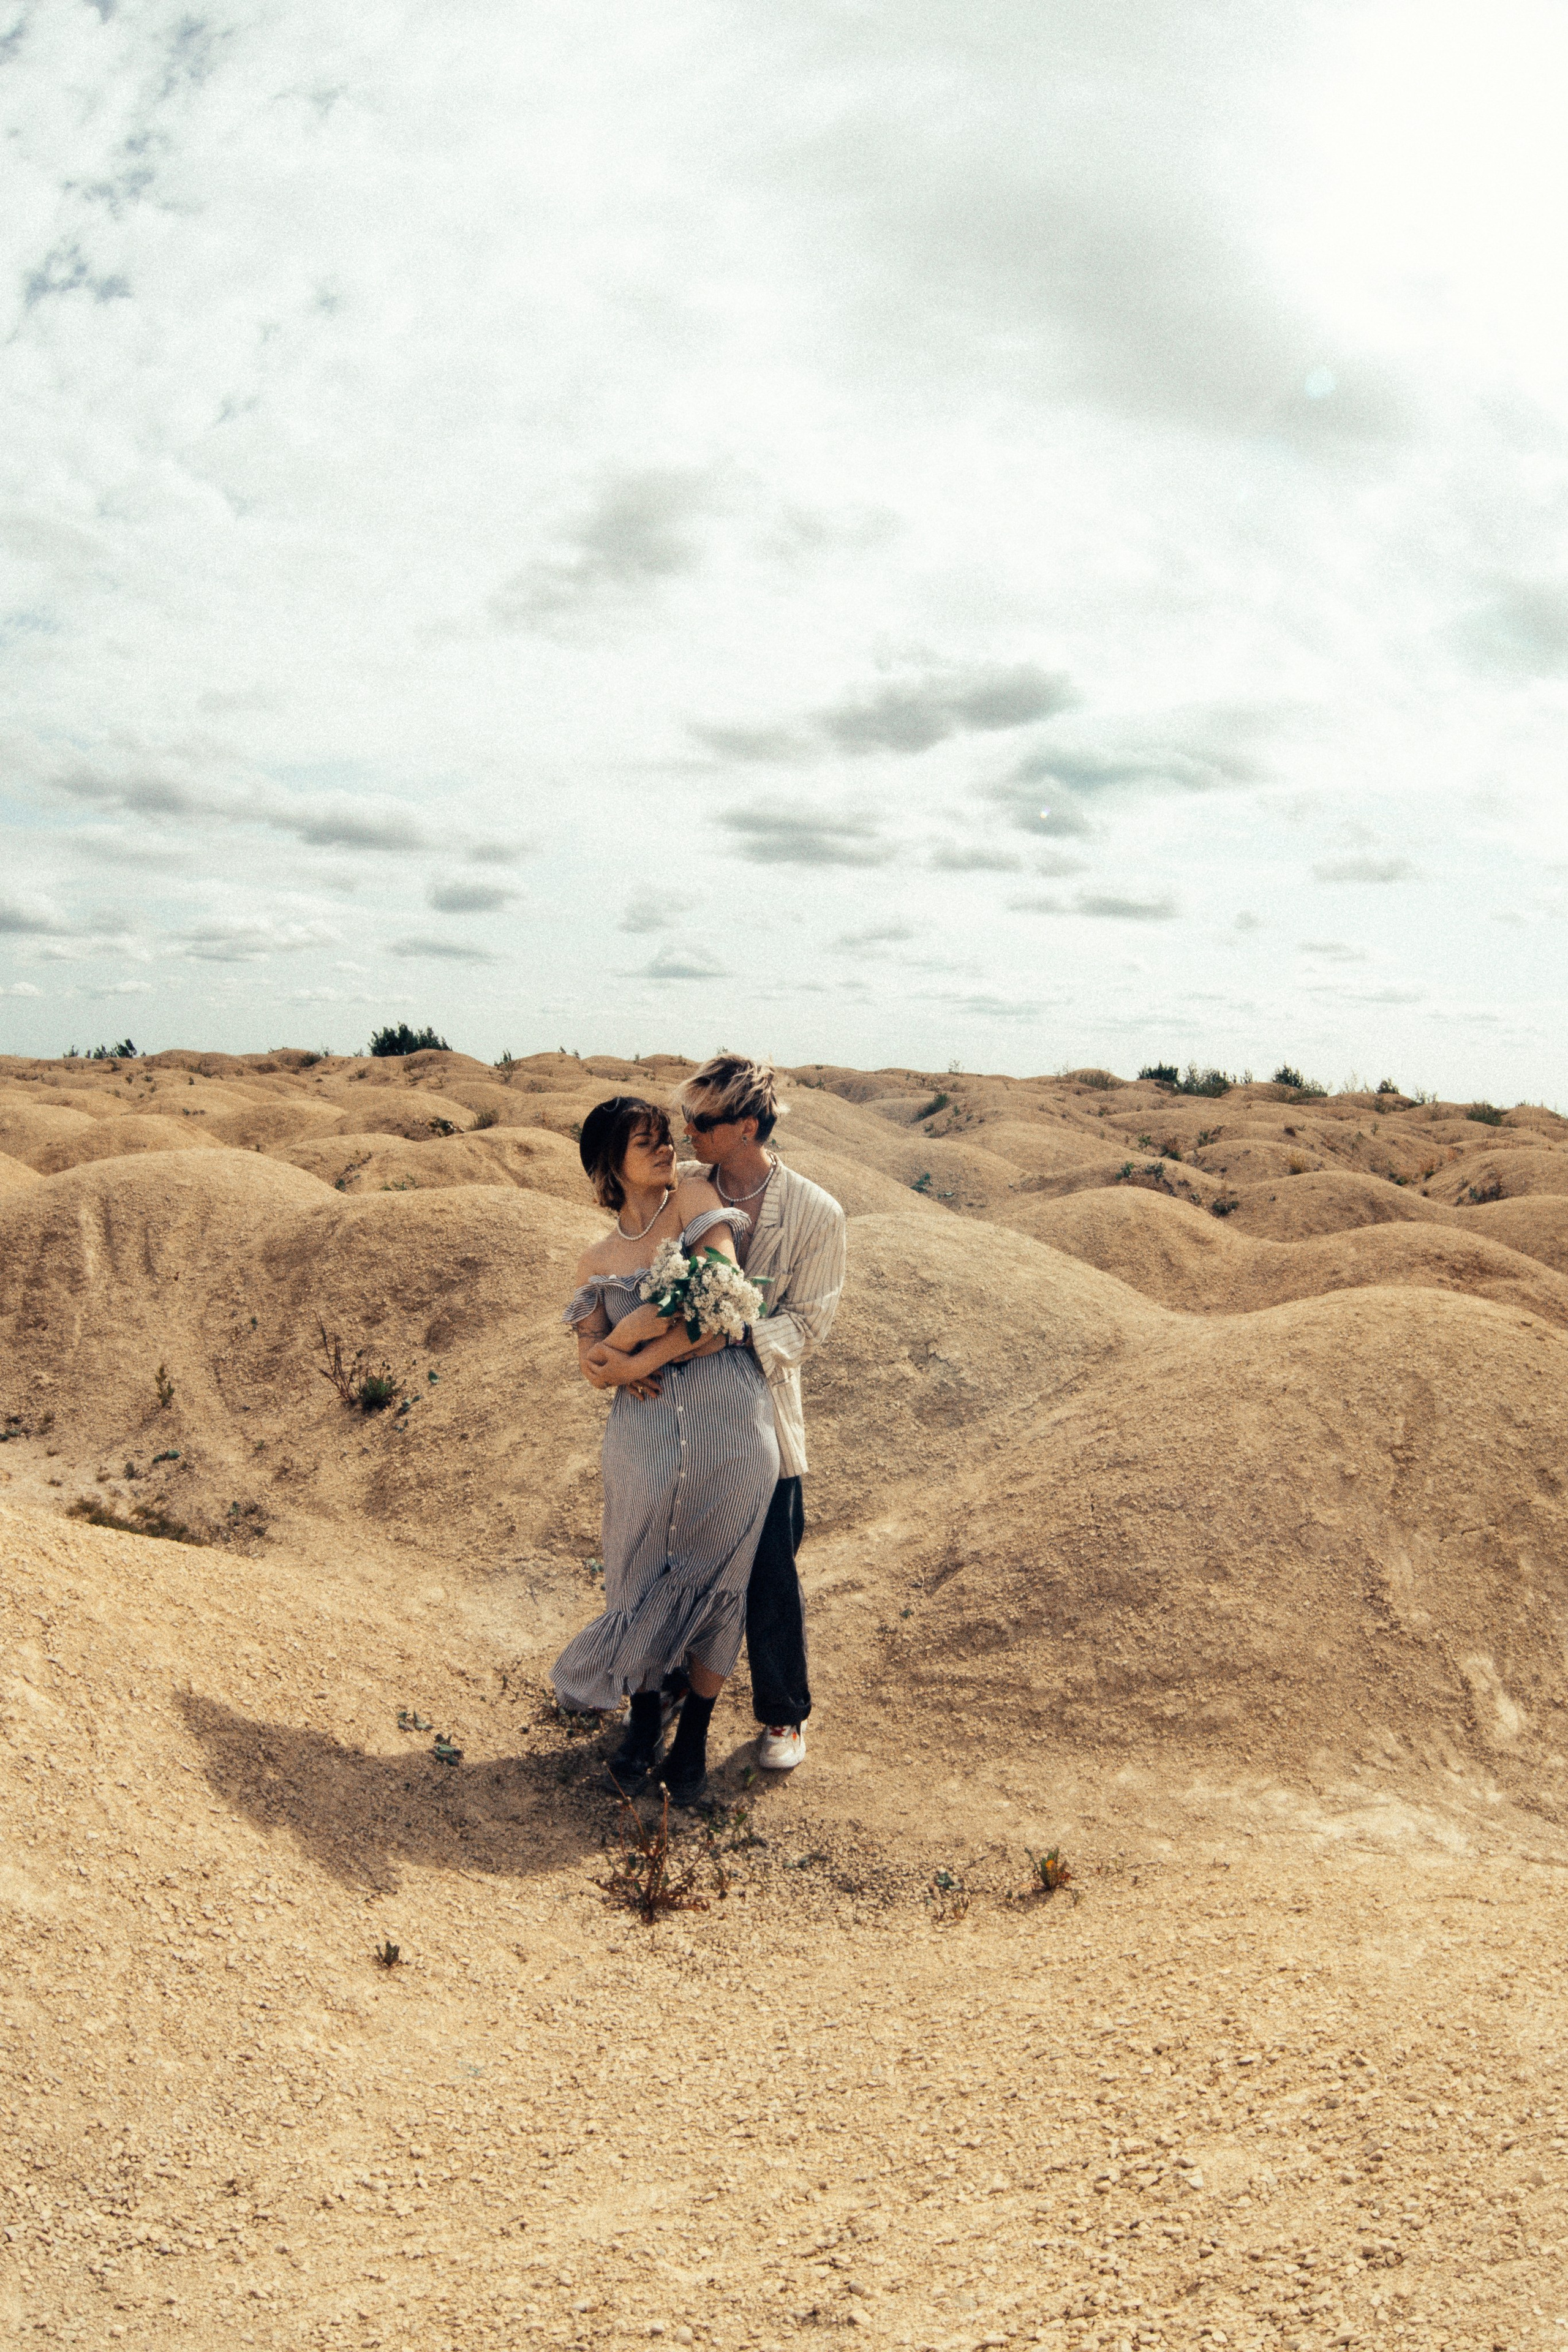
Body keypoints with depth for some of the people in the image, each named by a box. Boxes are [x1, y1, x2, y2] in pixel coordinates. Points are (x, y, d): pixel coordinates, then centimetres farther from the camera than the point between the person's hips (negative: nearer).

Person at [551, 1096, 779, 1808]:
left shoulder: (696, 1199, 2)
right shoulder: (598, 1261, 12)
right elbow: (593, 1366, 5)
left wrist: (636, 1354, -2)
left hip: (728, 1424, -2)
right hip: (644, 1435, 2)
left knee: (716, 1582, 7)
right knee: (644, 1580, 8)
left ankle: (693, 1739, 24)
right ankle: (644, 1722, 32)